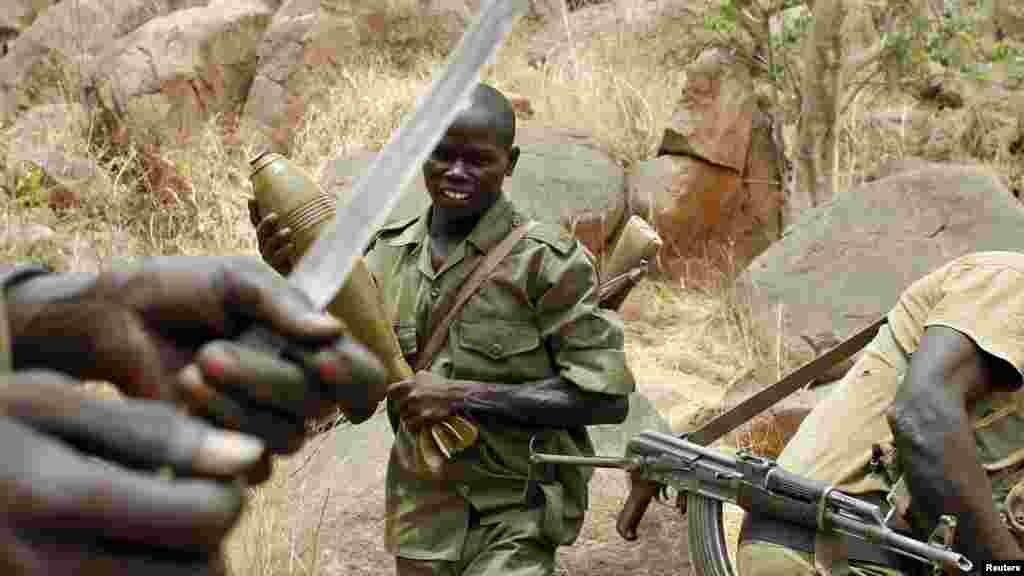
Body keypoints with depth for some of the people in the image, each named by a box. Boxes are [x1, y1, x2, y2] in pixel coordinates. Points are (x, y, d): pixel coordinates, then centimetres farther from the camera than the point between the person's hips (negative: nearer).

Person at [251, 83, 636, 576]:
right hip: (420, 519, 5)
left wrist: (463, 396, -20)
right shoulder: (389, 256, 3)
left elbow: (607, 395, -15)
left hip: (514, 519, -5)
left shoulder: (543, 260, -11)